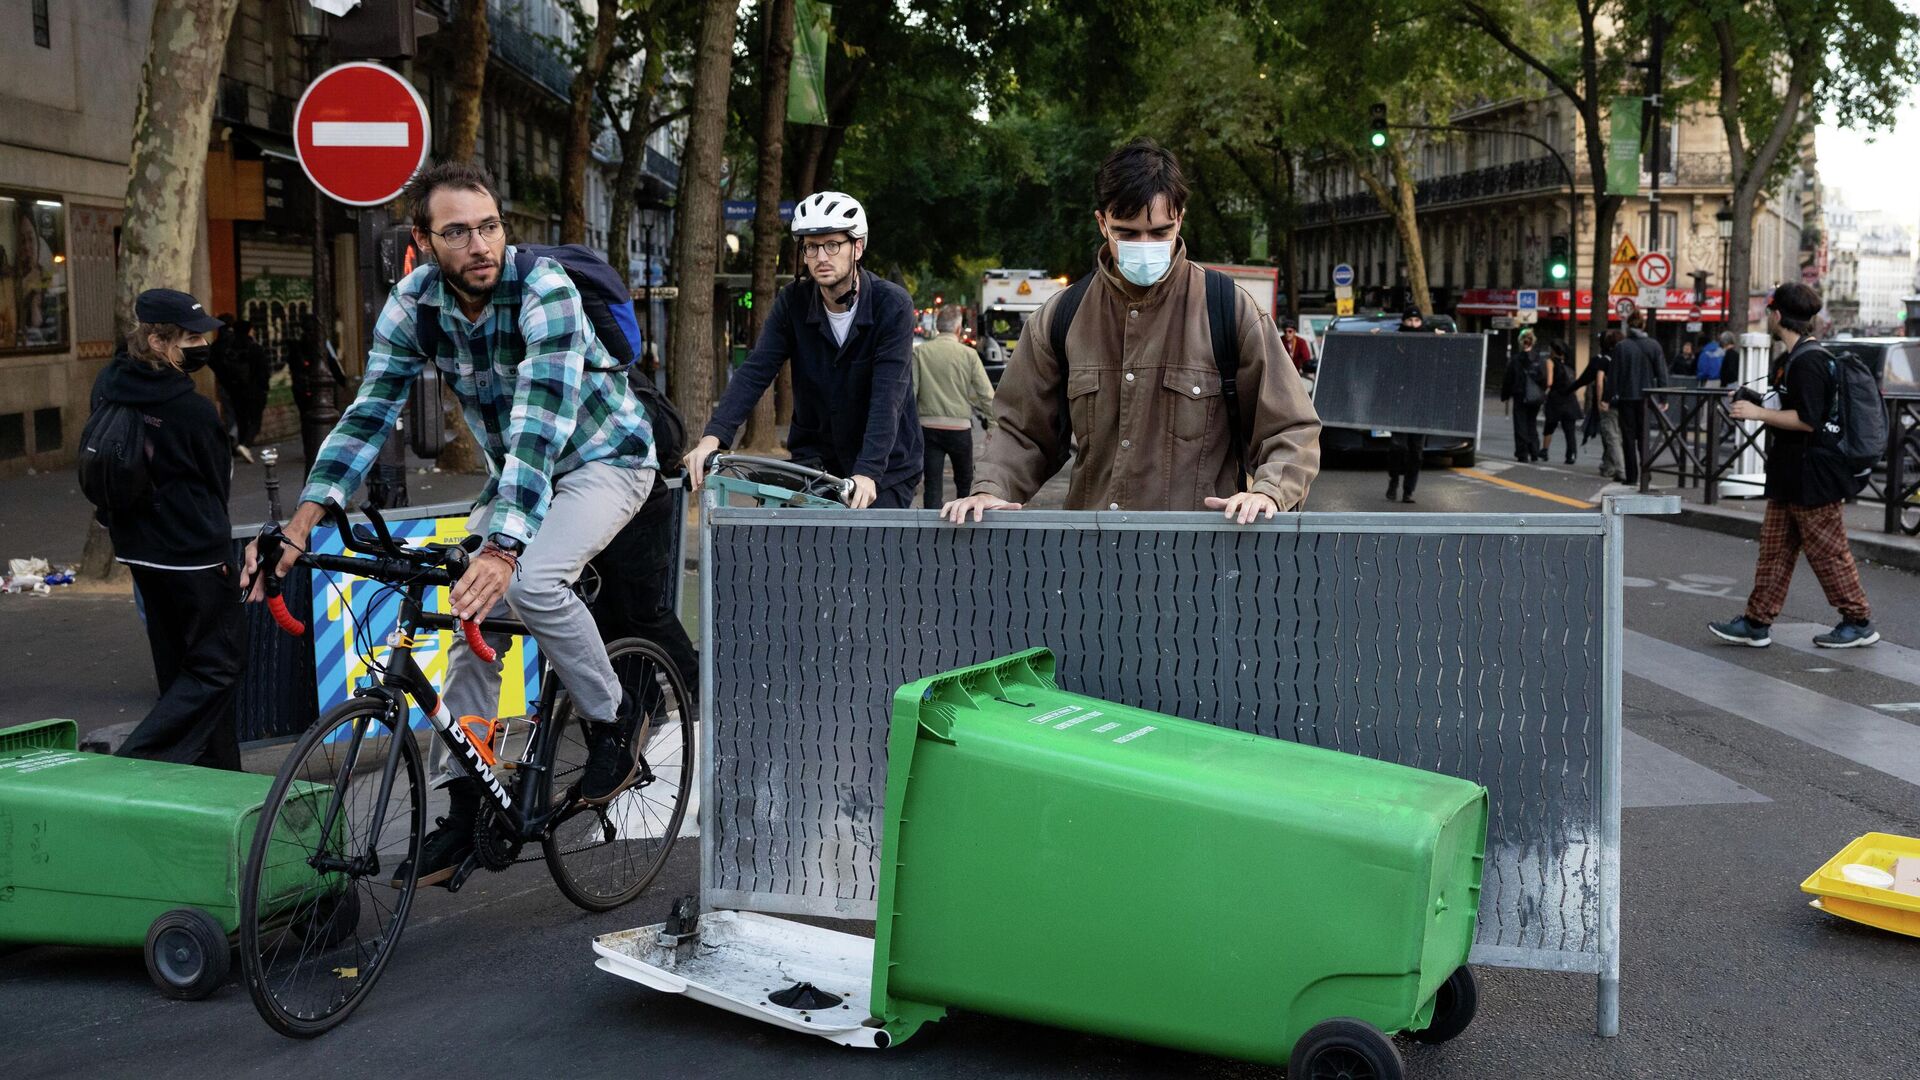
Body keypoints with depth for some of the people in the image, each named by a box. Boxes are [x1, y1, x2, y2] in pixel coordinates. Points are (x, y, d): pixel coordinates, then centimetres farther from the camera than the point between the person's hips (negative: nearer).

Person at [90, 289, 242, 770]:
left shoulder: (108, 387, 0)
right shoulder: (192, 410, -21)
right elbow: (218, 481, -7)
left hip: (137, 549, 8)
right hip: (195, 554, -8)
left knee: (179, 665, 16)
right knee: (216, 665, 1)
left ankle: (215, 772, 24)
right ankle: (137, 763, -11)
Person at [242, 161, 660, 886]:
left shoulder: (545, 291, -30)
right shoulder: (413, 303, -13)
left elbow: (538, 426, -39)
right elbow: (370, 413, -14)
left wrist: (503, 550, -50)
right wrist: (302, 520, -27)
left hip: (603, 457, -6)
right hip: (514, 471, 6)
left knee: (530, 583, -29)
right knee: (474, 624, -1)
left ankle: (611, 726, -6)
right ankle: (462, 813, 8)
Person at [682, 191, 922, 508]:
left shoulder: (893, 305, -17)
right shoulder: (793, 301, -7)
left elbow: (888, 397, -27)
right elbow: (755, 371, -15)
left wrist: (867, 473, -40)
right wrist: (713, 436, -32)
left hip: (884, 467, -3)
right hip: (815, 457, 3)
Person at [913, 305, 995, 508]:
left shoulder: (920, 352, -2)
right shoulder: (968, 354, -4)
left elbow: (910, 391, -4)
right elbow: (986, 394, -4)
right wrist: (995, 423, 5)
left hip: (928, 425, 0)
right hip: (959, 426, 0)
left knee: (932, 484, 1)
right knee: (964, 482, 17)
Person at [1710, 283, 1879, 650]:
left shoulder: (1808, 361, -19)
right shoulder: (1796, 357, 14)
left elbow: (1808, 420, -25)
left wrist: (1759, 413, -19)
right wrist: (1759, 408, 17)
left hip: (1813, 477, -11)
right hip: (1792, 475, 11)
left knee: (1828, 551, -1)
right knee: (1775, 548, 10)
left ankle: (1859, 623, 10)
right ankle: (1757, 623, 14)